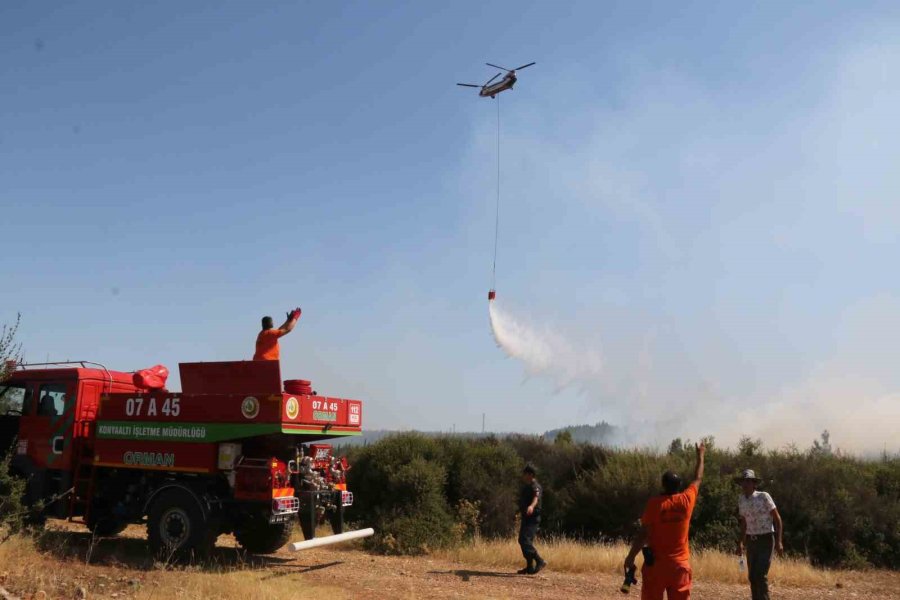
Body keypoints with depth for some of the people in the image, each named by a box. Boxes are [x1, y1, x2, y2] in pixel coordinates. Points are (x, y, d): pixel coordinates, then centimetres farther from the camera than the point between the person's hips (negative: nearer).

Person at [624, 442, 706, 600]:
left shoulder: (654, 503, -11)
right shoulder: (686, 500, -3)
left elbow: (643, 533, -12)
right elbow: (698, 479, 15)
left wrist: (631, 557, -6)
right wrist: (700, 456, 31)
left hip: (656, 564, -2)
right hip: (680, 564, 2)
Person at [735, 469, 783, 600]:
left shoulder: (763, 496, -14)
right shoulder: (741, 499, 3)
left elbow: (777, 518, -9)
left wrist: (778, 541, -13)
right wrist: (741, 542, 13)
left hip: (765, 540, -6)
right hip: (751, 541, 6)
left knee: (761, 575, -13)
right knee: (752, 576, 7)